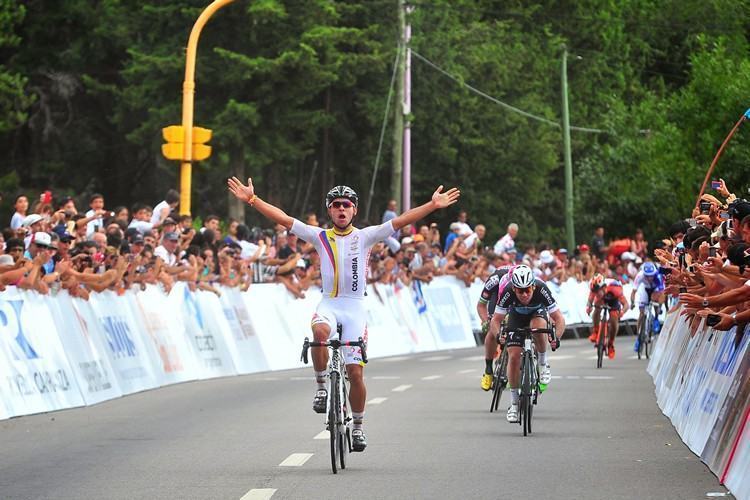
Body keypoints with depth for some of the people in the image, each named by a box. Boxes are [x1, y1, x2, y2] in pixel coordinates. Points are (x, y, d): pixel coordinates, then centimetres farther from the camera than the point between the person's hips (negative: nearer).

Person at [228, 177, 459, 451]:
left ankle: (358, 426, 14)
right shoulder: (320, 237, 5)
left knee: (355, 371, -3)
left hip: (355, 307, 0)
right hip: (328, 305, 0)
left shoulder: (365, 236, 3)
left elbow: (401, 221, -5)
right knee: (319, 331, -37)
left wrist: (433, 205, -14)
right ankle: (321, 385, -17)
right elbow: (283, 219, 0)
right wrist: (252, 199, -8)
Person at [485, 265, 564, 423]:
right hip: (516, 316, 1)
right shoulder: (508, 292, -34)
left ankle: (543, 363, -11)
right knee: (514, 356, -14)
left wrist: (556, 337, -49)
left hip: (538, 312, -1)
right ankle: (514, 403, -1)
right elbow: (496, 320, -26)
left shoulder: (541, 289, -36)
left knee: (538, 326, -37)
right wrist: (499, 335, -46)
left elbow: (559, 318, -33)